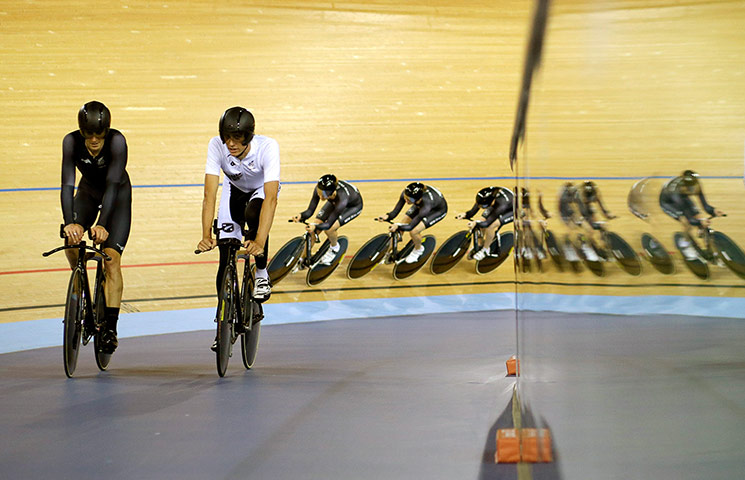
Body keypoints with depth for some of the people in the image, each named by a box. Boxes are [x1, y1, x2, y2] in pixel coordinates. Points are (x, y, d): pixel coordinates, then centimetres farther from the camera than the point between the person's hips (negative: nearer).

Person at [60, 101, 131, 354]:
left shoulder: (117, 141, -33)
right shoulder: (71, 142, -27)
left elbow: (112, 184, -39)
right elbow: (67, 184, -34)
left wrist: (102, 224, -50)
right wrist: (69, 223, -49)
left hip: (118, 195, -3)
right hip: (88, 191, 3)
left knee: (112, 259, -16)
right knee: (71, 244, -20)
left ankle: (110, 328, -17)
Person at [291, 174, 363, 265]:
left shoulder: (342, 198, -46)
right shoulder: (319, 189, -34)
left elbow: (328, 224, -39)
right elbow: (310, 210, -26)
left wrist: (315, 227, -58)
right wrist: (301, 216, -47)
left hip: (353, 206, -5)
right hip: (334, 202, 5)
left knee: (329, 229, -24)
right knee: (314, 230, -11)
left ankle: (334, 248, 10)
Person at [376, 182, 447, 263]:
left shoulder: (426, 204, -45)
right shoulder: (406, 193, -33)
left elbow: (410, 226, -39)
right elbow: (396, 211, -26)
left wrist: (398, 226, -56)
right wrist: (387, 216, -47)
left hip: (438, 210, -5)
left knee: (413, 231, -19)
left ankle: (418, 249, 14)